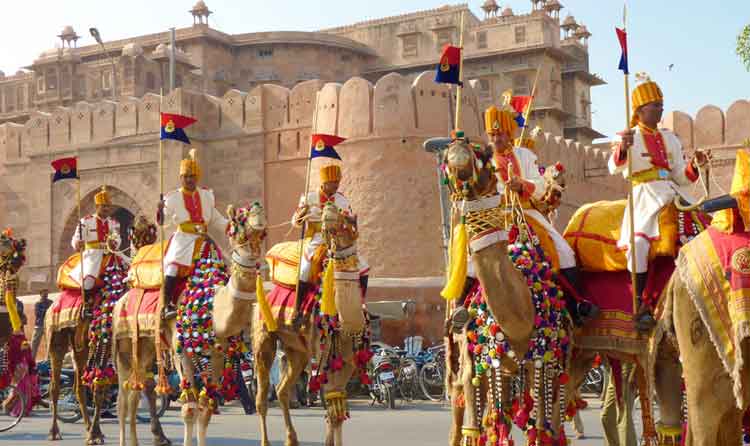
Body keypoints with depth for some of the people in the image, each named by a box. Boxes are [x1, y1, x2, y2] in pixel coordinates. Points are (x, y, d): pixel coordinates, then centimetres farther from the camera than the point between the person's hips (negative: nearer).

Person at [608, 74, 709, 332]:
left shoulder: (670, 139, 19)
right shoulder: (629, 137, 5)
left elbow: (680, 178, 16)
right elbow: (614, 168, -13)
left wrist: (694, 166, -4)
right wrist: (622, 149, -33)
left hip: (670, 195, 5)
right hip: (643, 198, -5)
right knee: (637, 243, -28)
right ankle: (640, 305, -21)